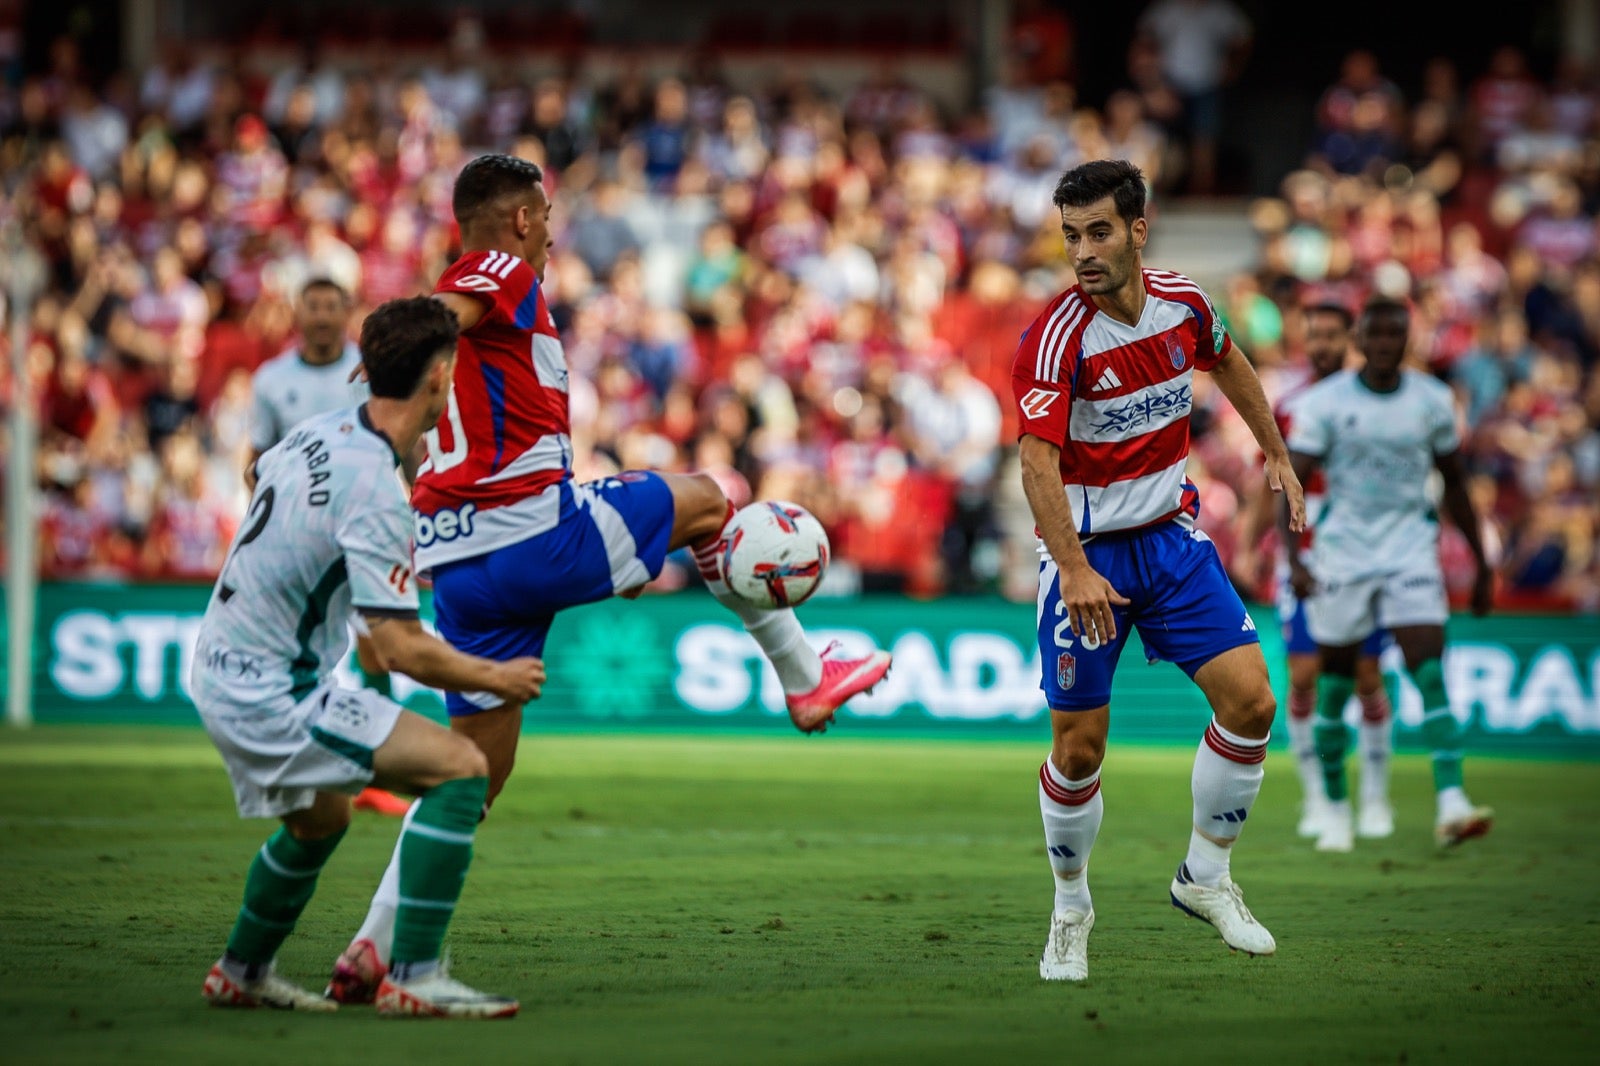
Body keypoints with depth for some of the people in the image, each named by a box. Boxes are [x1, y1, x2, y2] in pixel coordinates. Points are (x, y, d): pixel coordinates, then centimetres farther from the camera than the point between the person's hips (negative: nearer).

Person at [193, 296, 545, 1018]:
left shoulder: (319, 431, 2)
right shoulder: (375, 492, -25)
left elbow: (257, 476, 26)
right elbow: (403, 649, -25)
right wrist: (495, 677, -9)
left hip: (219, 668, 10)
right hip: (271, 695, -10)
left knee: (319, 822, 32)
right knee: (460, 768, -15)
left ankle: (241, 973, 46)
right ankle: (413, 978, -17)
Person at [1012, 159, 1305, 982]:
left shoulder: (1183, 303, -4)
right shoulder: (1055, 336, -22)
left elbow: (1227, 365, 19)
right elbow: (1038, 462, -31)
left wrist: (1277, 453, 24)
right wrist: (1074, 570, -41)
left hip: (1172, 537, 5)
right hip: (1086, 551, -4)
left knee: (1250, 700, -8)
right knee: (1079, 747, -3)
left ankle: (1205, 877, 12)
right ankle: (1071, 908, 21)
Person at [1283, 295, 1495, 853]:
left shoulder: (1432, 400, 3)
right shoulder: (1323, 402, -5)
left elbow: (1454, 485, 13)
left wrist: (1481, 564, 14)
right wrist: (1294, 560, -23)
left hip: (1411, 550, 1)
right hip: (1341, 552, -1)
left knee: (1430, 671, -15)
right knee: (1335, 682, 6)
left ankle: (1450, 805, -24)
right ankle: (1336, 810, 21)